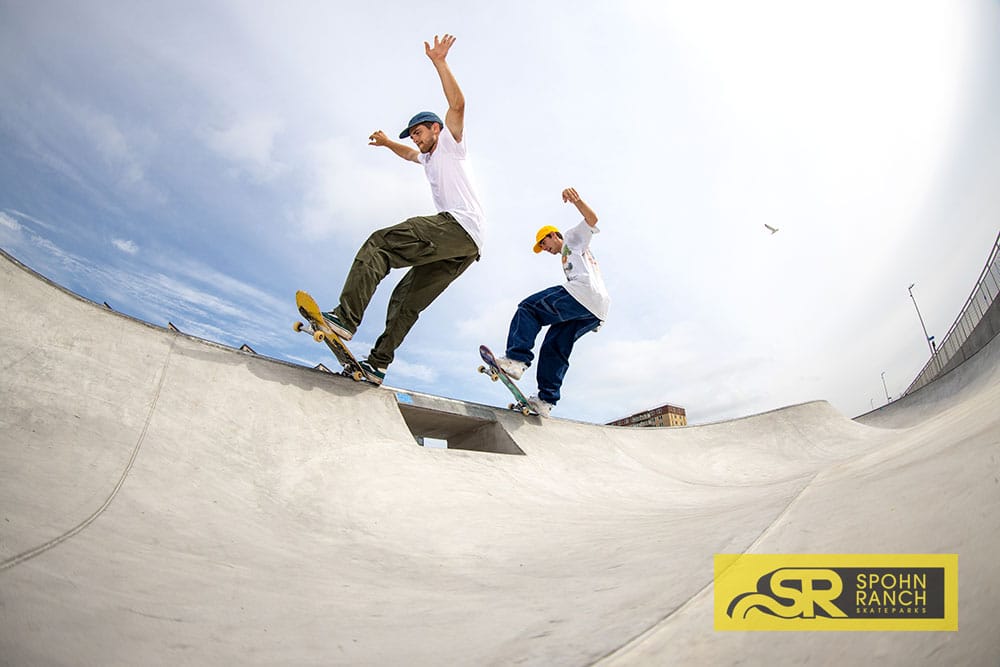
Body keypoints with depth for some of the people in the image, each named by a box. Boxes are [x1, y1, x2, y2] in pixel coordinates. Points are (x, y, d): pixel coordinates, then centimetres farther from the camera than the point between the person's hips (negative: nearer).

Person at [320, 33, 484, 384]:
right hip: (465, 247, 9)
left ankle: (345, 316, -32)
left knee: (379, 243, -20)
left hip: (460, 224, -9)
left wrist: (439, 62, -6)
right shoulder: (428, 158, 38)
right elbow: (409, 153, 61)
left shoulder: (450, 143, 15)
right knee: (406, 299, 4)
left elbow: (457, 104, -3)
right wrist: (388, 143, 55)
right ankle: (377, 364, 2)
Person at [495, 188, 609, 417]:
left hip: (584, 291, -9)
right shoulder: (568, 259, 43)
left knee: (528, 308, -13)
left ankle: (515, 359, -29)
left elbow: (592, 219, 0)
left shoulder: (572, 239, 20)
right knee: (553, 347, 8)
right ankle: (545, 400, 1)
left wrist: (576, 200, -17)